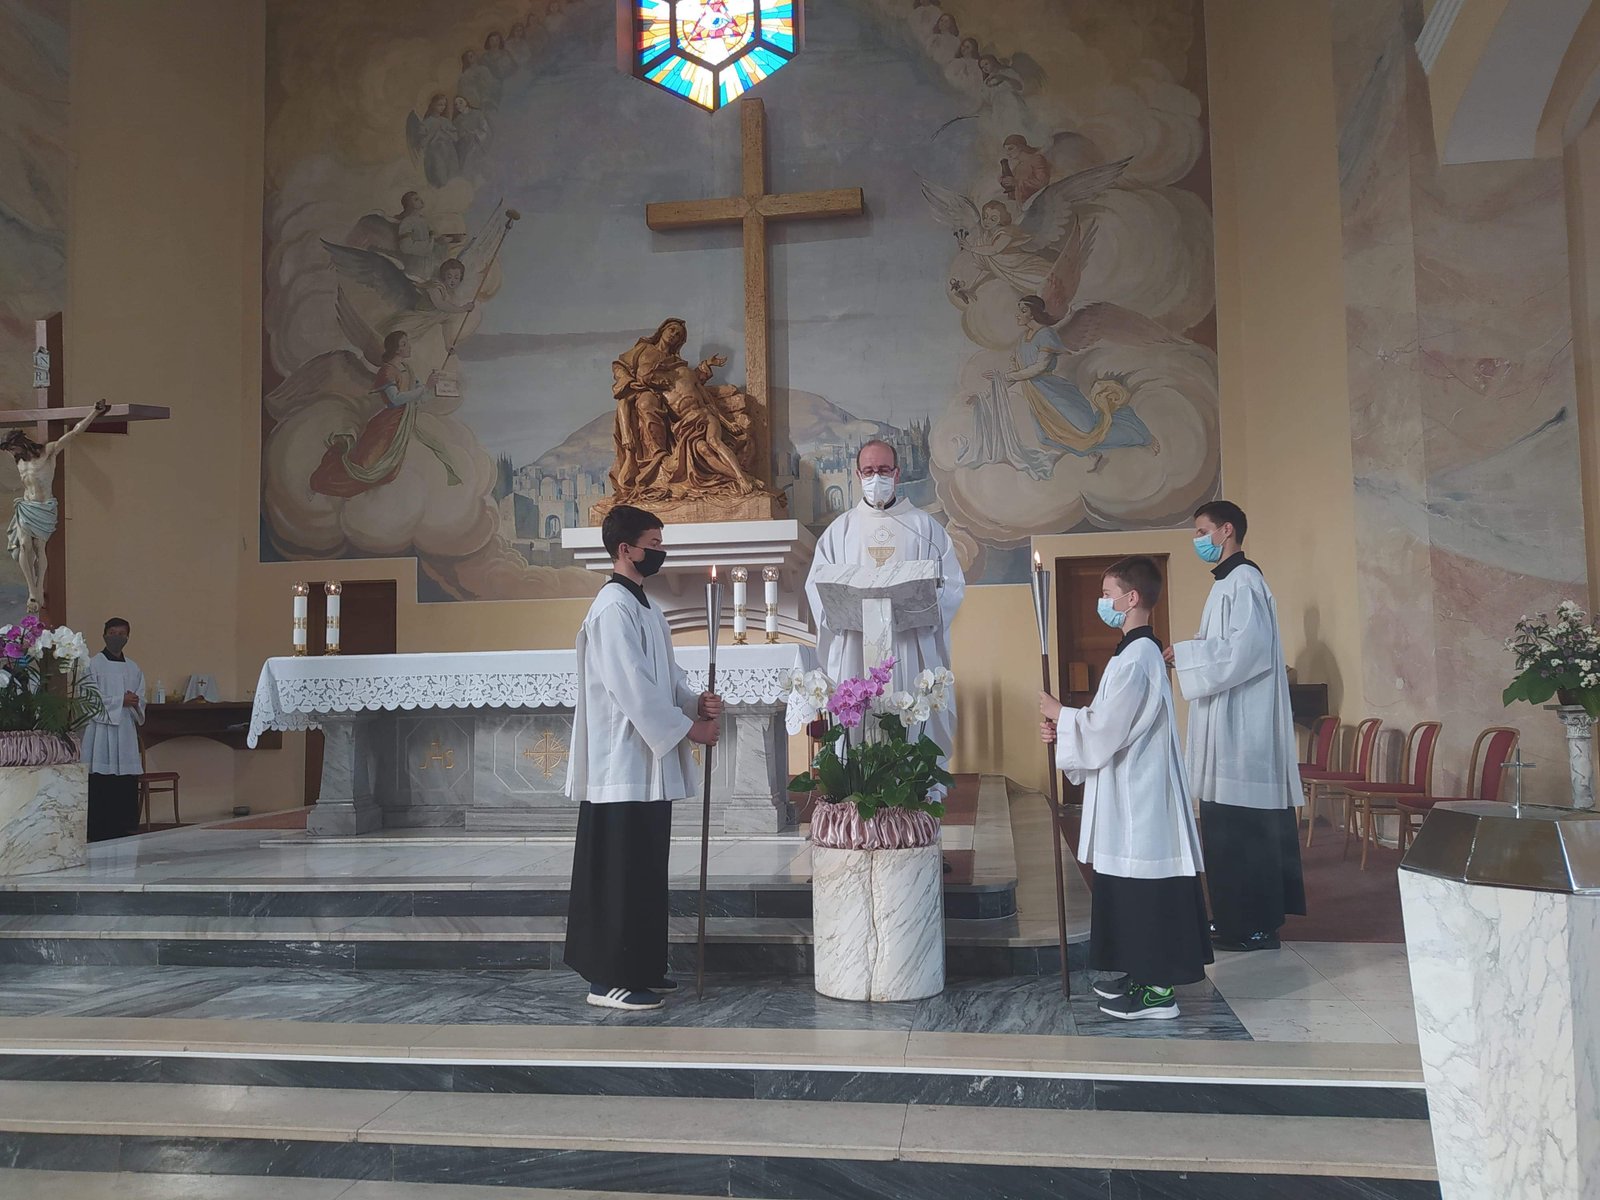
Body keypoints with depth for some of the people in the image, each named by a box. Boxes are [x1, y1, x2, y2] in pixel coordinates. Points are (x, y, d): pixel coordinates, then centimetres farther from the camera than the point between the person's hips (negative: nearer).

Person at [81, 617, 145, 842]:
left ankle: (122, 838, 8)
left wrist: (134, 703, -8)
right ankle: (99, 838, -3)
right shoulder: (93, 665, 1)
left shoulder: (133, 668, 16)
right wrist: (121, 701, -11)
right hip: (101, 732, -5)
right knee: (100, 794, -7)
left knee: (127, 790, 3)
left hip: (126, 733, 5)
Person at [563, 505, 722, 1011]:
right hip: (623, 765, -10)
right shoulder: (613, 608, -16)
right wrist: (691, 727, -13)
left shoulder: (642, 605, 16)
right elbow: (634, 689, -21)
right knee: (619, 874, -3)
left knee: (646, 871, 15)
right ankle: (610, 979, 6)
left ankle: (641, 969, 24)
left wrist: (696, 702, 0)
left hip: (650, 764, 10)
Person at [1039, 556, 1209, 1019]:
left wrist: (1058, 714, -7)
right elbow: (1113, 726, 18)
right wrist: (1062, 728, 6)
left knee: (1142, 889, -3)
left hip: (1139, 801, -10)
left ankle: (1157, 989, 6)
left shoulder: (1136, 659, -19)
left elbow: (1105, 729, -21)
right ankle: (1139, 973, 27)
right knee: (1130, 889, 17)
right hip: (1130, 794, 10)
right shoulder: (1138, 652, 14)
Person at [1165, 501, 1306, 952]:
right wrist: (1188, 655, 10)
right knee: (1231, 825, 13)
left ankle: (1253, 925, 1)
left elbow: (1246, 646, -22)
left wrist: (1186, 654, -15)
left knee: (1241, 825, -6)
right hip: (1230, 725, 10)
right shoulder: (1229, 582, 19)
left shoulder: (1243, 581, -12)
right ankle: (1247, 916, 21)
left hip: (1243, 726, -10)